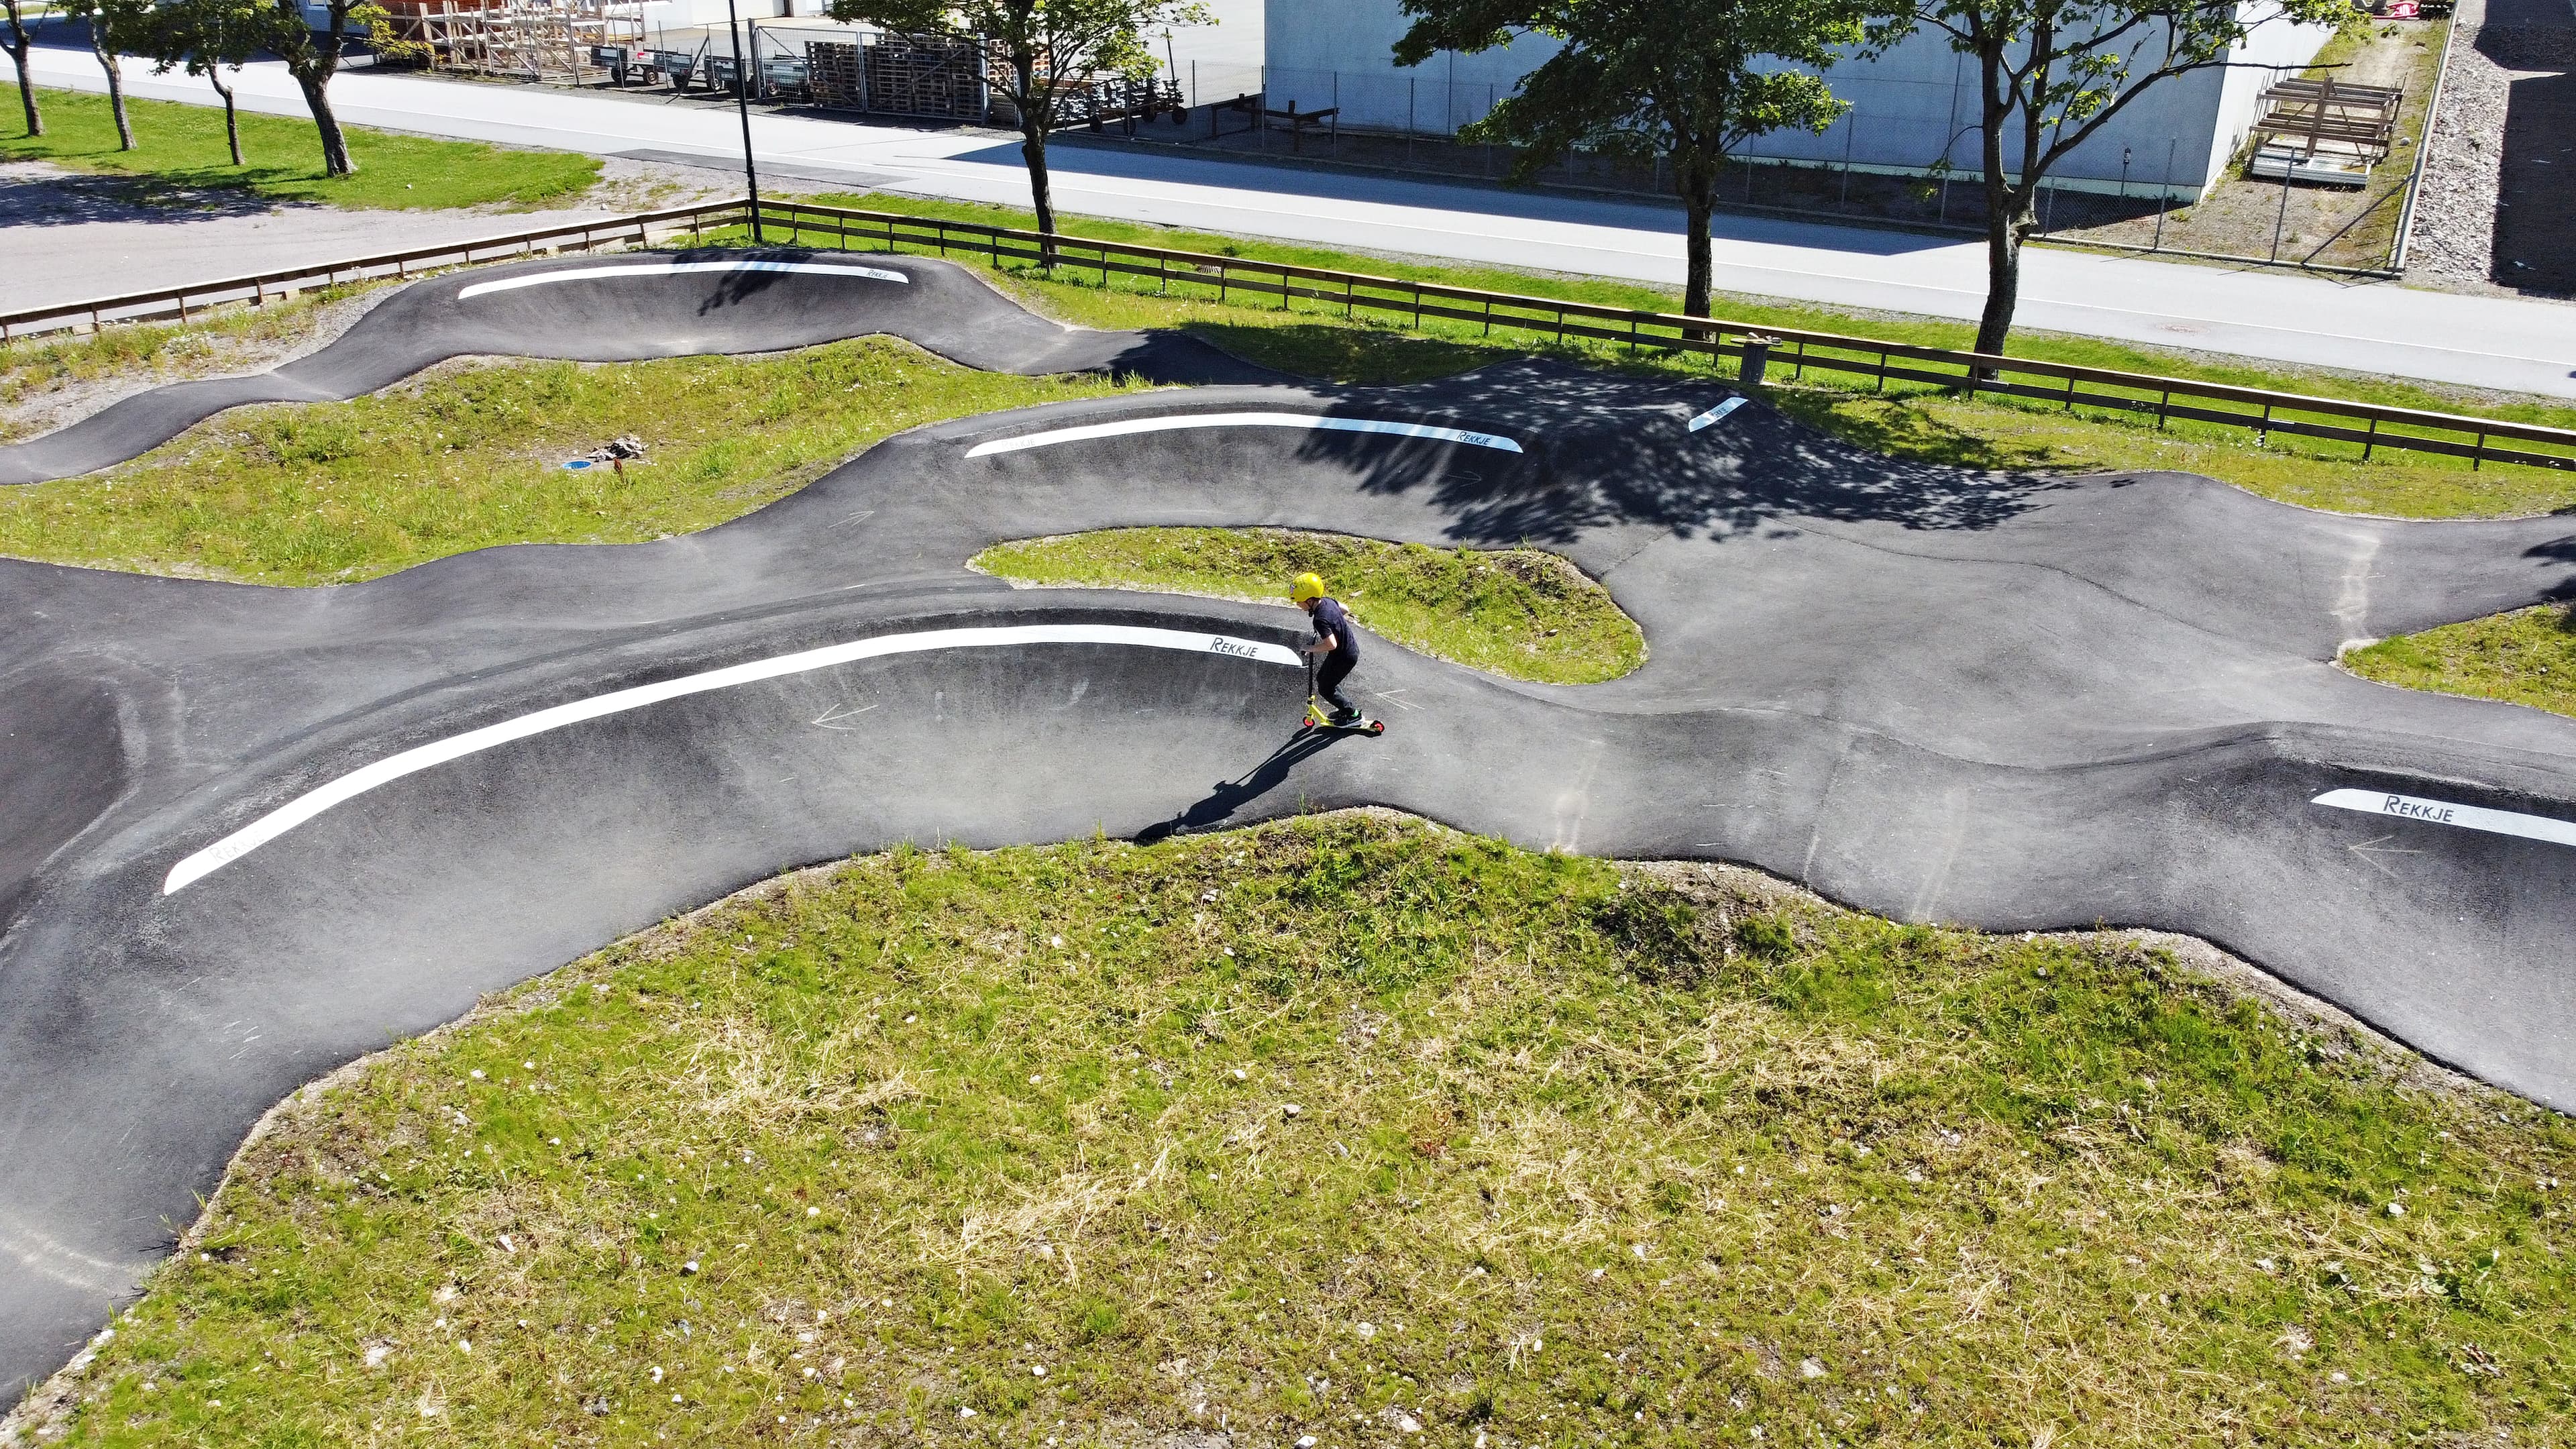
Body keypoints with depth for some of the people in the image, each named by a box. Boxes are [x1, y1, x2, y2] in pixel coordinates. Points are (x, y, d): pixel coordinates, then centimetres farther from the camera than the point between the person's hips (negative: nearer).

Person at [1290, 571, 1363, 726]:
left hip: (1343, 657, -9)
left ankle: (1353, 714, 22)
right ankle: (1345, 708, 37)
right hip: (1351, 648, 9)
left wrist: (1311, 648, -26)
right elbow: (1344, 609, 11)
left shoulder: (1321, 620, -34)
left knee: (1325, 689, 8)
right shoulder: (1328, 601, -8)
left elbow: (1331, 645, -40)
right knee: (1322, 677, 25)